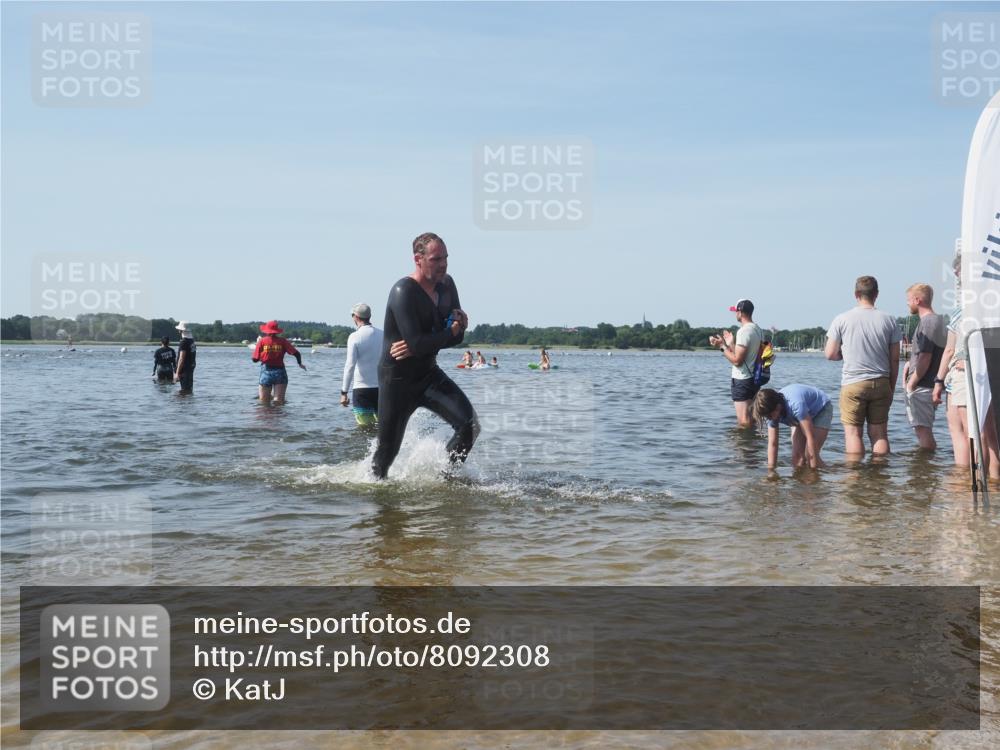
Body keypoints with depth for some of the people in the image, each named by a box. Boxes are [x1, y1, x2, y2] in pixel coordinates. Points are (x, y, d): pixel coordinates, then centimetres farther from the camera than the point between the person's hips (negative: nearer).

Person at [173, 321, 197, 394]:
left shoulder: (184, 342, -17)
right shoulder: (192, 341, 10)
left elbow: (181, 359, -21)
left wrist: (177, 373, -19)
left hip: (184, 369, -9)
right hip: (191, 368, 9)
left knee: (184, 391, -6)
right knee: (189, 390, 14)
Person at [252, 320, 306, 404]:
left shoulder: (262, 341, -2)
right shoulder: (282, 341, 0)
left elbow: (255, 359, 1)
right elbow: (296, 353, -4)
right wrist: (300, 364, 16)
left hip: (266, 372, 0)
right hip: (280, 372, 0)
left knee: (264, 403, 6)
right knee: (279, 403, -3)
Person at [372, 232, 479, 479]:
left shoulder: (447, 285, 3)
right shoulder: (403, 292, -21)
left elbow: (457, 336, 2)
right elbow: (417, 343, -29)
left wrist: (420, 345, -15)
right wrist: (450, 331, -13)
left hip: (429, 375, 6)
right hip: (397, 380, -6)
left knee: (469, 425, -13)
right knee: (388, 449, 4)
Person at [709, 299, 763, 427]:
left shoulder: (744, 331, -19)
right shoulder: (758, 330, 10)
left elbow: (736, 360, -21)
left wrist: (722, 346, -11)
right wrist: (731, 344, 19)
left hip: (742, 380, -10)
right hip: (754, 378, 10)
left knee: (744, 421, -6)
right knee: (750, 419, 17)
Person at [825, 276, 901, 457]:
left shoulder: (842, 320, -4)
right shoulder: (888, 320, 2)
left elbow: (830, 354, -1)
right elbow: (895, 359, 5)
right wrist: (891, 388, 13)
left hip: (853, 383, -2)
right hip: (881, 383, 2)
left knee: (853, 432, 2)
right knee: (879, 433, 7)